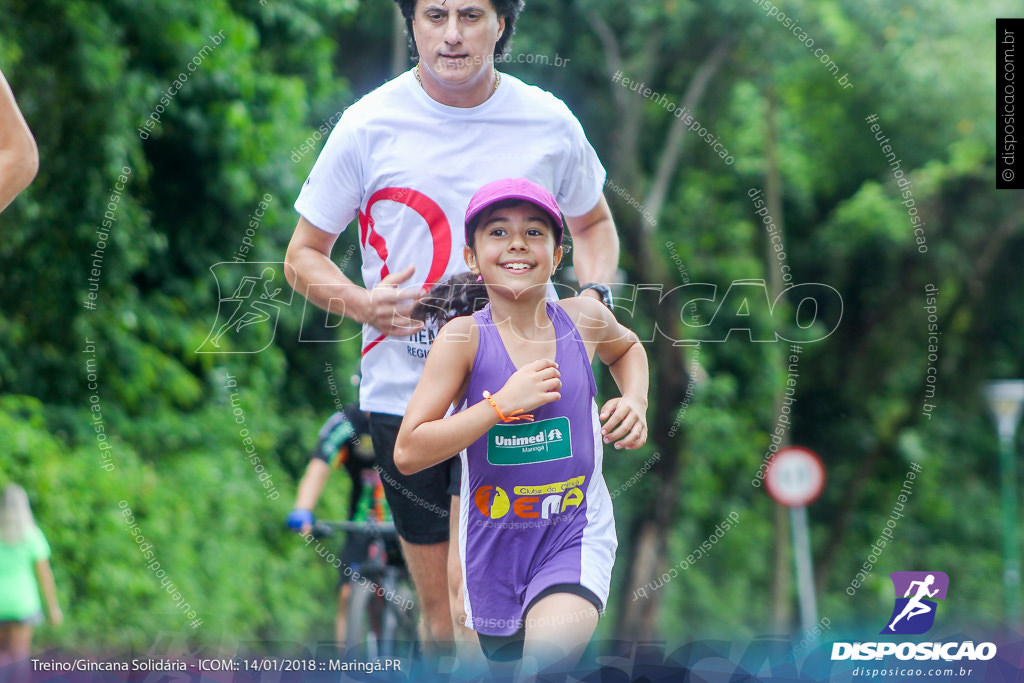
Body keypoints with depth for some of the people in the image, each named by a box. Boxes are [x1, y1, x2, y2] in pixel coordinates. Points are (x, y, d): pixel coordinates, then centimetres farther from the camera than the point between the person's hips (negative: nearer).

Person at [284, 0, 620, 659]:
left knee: (472, 606, -18)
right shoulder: (369, 124, -2)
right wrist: (363, 304, -13)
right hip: (404, 390, 1)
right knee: (439, 617, 9)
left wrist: (593, 295, 1)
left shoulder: (548, 122, 1)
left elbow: (593, 223, 21)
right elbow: (303, 256, 7)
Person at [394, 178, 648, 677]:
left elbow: (626, 349, 23)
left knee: (552, 649, -29)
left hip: (576, 530, 0)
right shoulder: (464, 337, -13)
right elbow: (408, 453, -18)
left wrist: (635, 403, 3)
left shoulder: (583, 320, -4)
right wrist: (503, 403, -23)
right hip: (495, 536, 0)